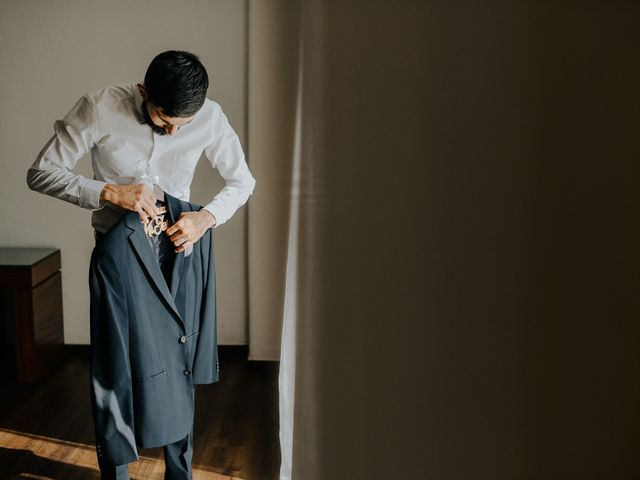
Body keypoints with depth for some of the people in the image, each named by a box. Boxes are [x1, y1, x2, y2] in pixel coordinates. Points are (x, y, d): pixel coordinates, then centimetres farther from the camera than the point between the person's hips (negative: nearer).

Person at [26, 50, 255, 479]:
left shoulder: (210, 117, -11)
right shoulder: (100, 108, -17)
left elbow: (243, 182, 3)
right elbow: (41, 173, -12)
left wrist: (207, 217, -16)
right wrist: (109, 191, -26)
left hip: (176, 250, 2)